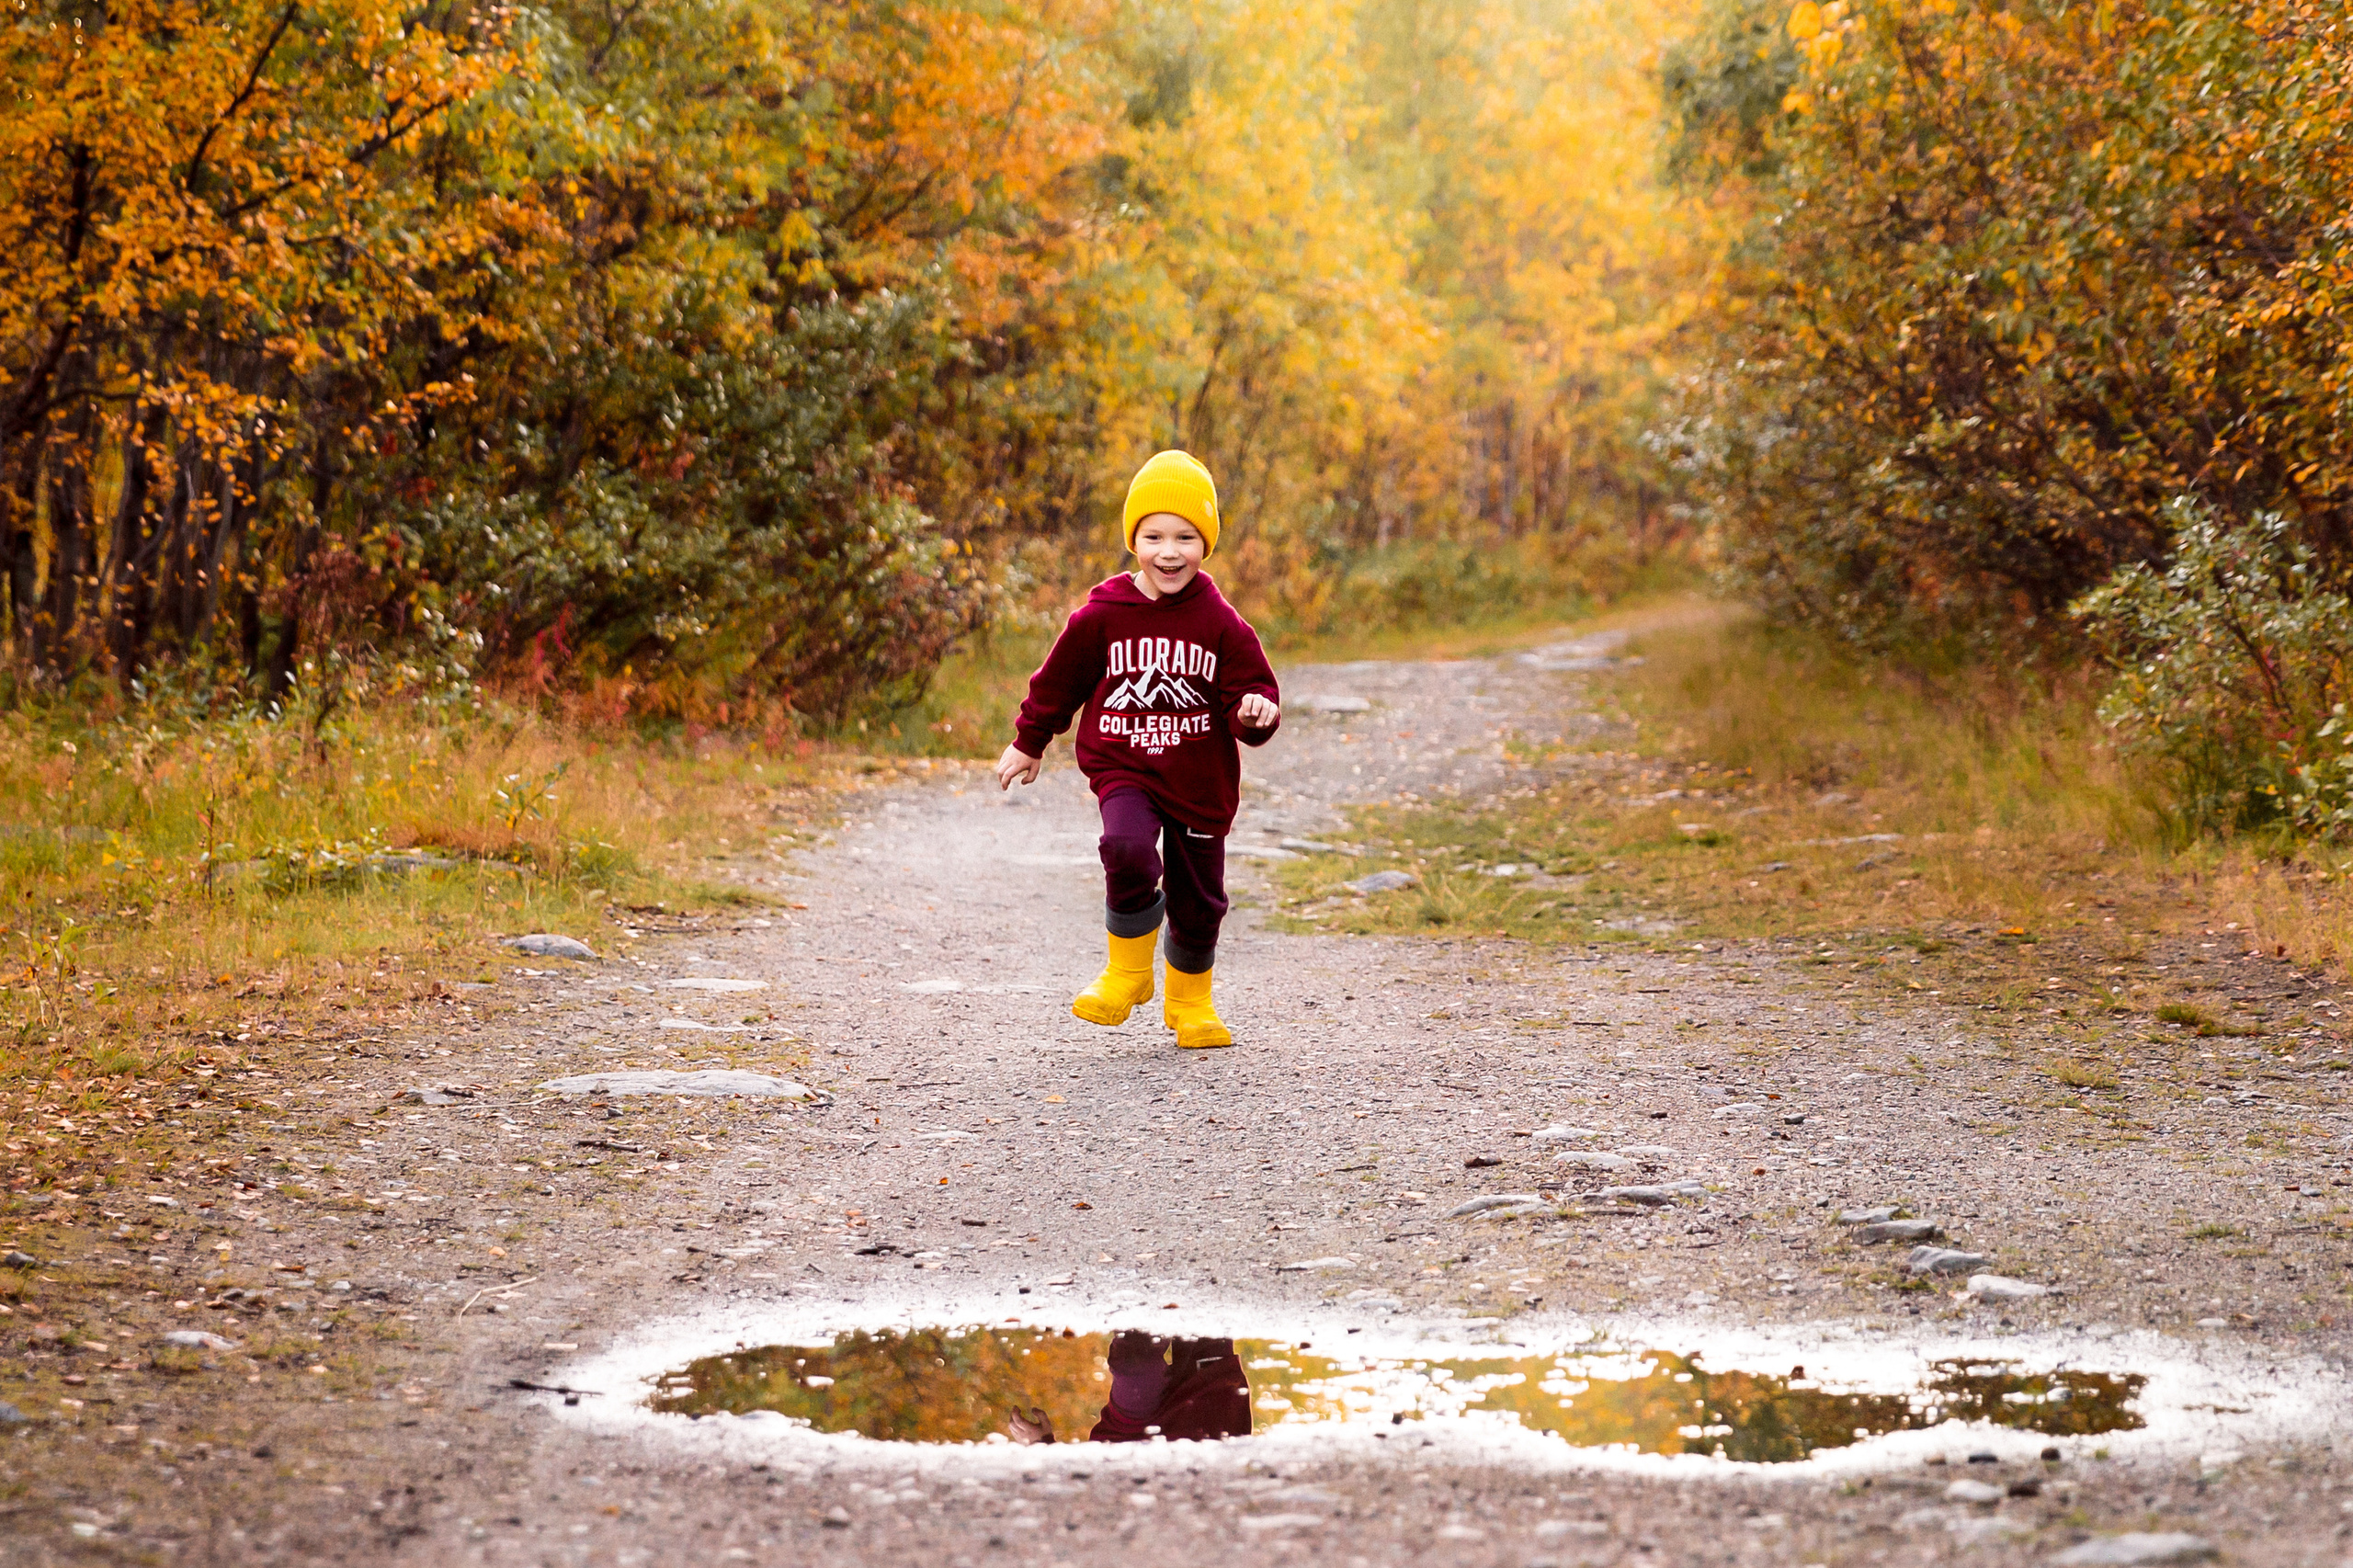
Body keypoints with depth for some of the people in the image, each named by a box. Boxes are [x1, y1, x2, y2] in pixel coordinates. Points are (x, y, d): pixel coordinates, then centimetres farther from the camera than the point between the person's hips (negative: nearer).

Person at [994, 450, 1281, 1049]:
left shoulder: (1221, 624, -5)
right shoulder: (1102, 616, -4)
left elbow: (1252, 688, -1)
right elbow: (1059, 681, 10)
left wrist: (1256, 712, -25)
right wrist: (1029, 744, 20)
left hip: (1200, 780, 1)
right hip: (1123, 769, -1)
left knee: (1198, 899, 10)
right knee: (1128, 852, -30)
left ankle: (1190, 1002, 38)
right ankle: (1128, 974, -5)